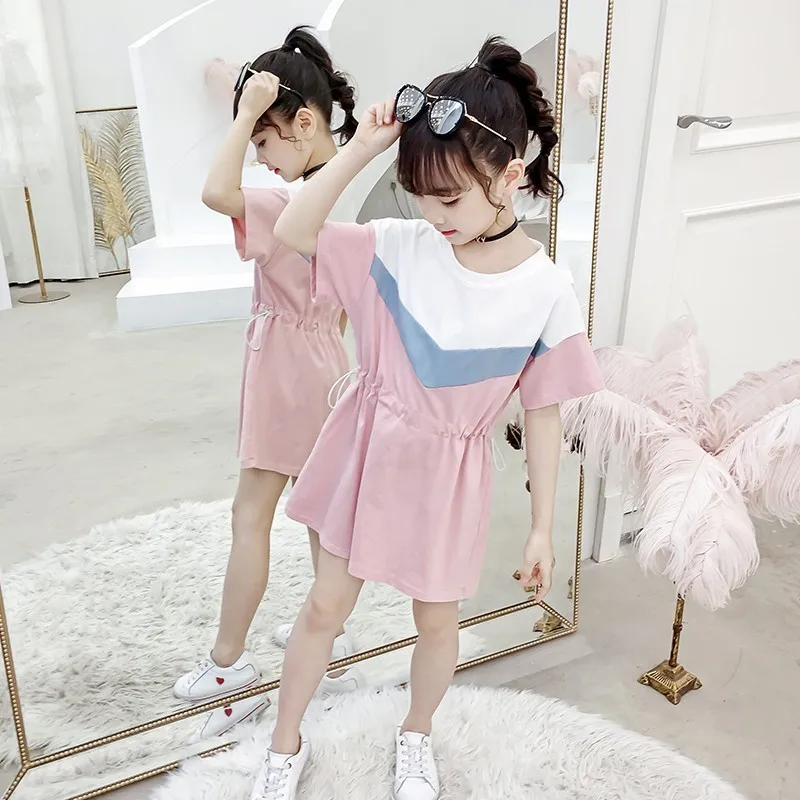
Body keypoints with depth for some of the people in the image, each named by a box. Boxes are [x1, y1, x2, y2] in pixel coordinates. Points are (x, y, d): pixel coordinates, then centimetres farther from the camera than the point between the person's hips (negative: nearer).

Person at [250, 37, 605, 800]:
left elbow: (542, 414, -9)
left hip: (447, 475, -1)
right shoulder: (401, 245, -12)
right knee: (325, 605, 15)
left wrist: (541, 527, -4)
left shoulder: (546, 291, -16)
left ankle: (416, 735, 51)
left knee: (436, 621, 18)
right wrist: (360, 148, -23)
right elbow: (292, 232, -16)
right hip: (367, 454, 2)